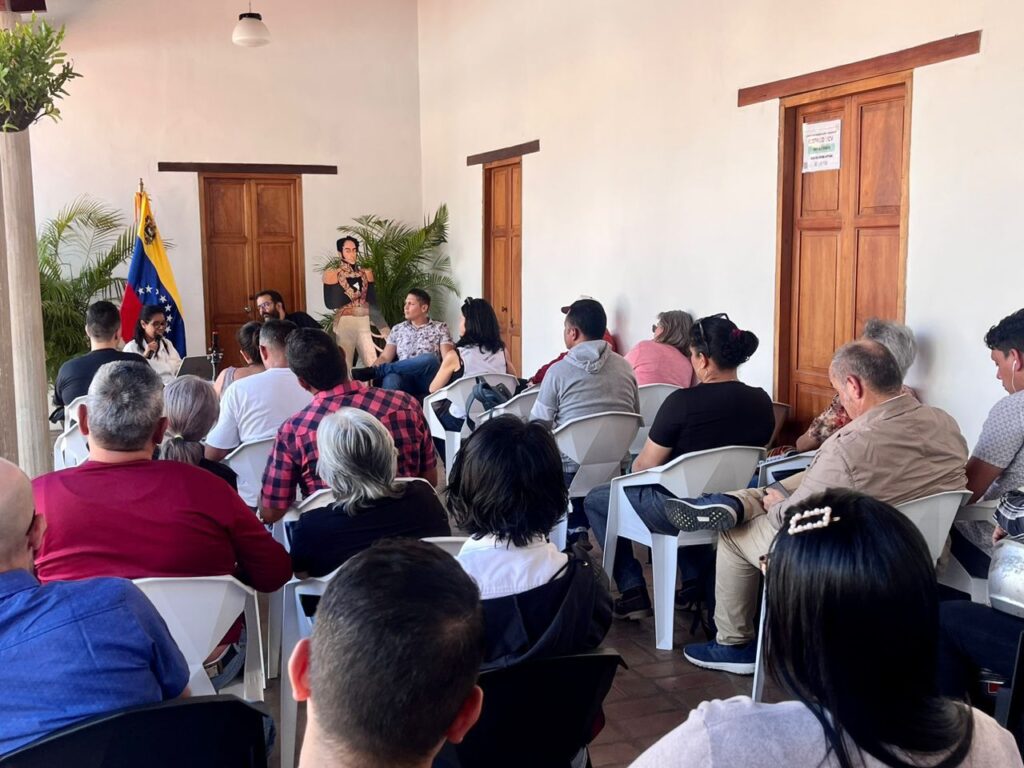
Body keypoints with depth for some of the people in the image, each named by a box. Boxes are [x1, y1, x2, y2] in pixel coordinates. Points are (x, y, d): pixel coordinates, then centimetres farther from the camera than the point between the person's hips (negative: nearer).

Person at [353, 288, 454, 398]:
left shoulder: (439, 328, 12)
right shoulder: (398, 329, 20)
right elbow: (385, 357, 13)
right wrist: (371, 371, -9)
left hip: (427, 381, -1)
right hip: (404, 379, 1)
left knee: (429, 358, -36)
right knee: (390, 379, -36)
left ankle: (374, 372, -26)